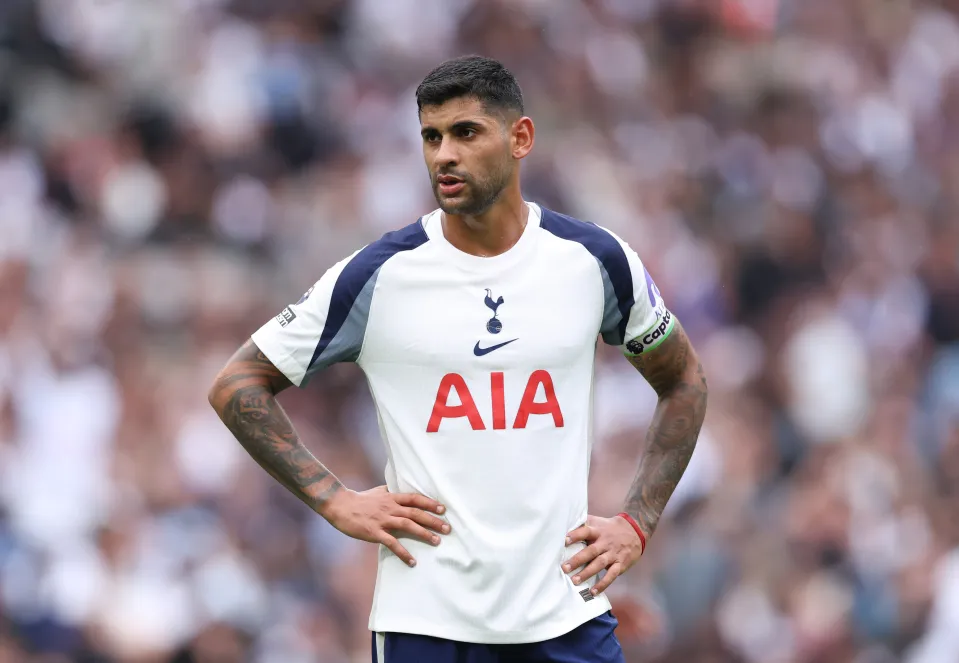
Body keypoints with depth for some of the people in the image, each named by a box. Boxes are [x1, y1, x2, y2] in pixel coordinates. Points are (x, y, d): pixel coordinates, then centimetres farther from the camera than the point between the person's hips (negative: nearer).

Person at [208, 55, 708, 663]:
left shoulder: (594, 260, 3)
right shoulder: (380, 275, -3)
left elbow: (684, 382, 18)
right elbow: (238, 385, 4)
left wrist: (638, 523, 8)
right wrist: (336, 501, -4)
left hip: (567, 613, 1)